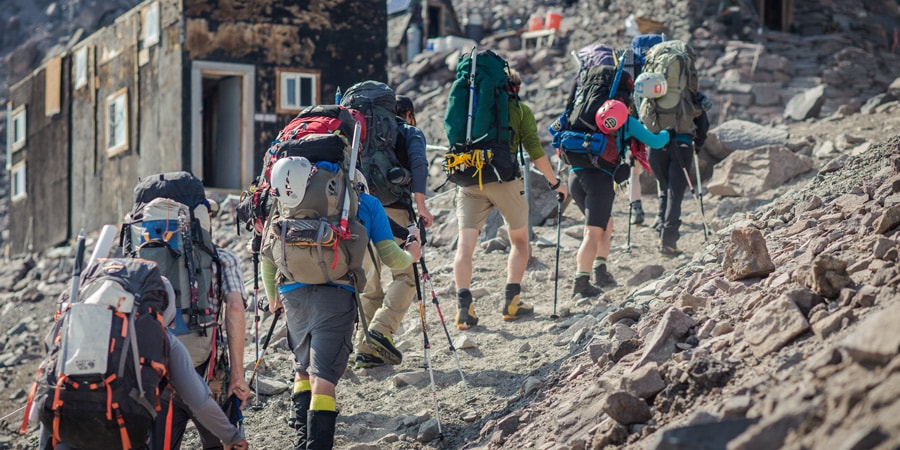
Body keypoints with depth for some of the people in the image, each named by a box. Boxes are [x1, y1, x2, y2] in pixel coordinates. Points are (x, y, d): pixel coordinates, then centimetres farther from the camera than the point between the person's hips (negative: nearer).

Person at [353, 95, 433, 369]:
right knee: (406, 275, 2)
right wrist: (421, 205, -12)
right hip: (394, 210, -5)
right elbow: (418, 163, -7)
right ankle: (381, 329, -18)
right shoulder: (411, 133, 12)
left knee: (368, 282, 10)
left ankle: (364, 348, 5)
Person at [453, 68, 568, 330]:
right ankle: (512, 302, 9)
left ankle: (464, 306, -16)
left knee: (465, 244, -1)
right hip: (505, 180, -2)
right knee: (519, 240, 16)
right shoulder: (520, 109, 8)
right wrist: (554, 182, 9)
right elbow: (535, 151, 1)